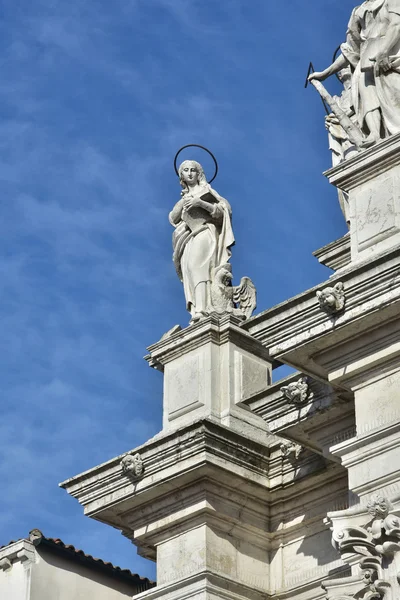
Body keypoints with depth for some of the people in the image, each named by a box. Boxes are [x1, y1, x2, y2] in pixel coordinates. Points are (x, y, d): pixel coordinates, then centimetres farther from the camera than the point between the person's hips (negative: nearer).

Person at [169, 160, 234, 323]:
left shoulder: (205, 190, 13)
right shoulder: (184, 196, 26)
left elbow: (221, 211, 2)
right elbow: (173, 218, 16)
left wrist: (201, 203, -12)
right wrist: (183, 202, 1)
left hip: (204, 233, -5)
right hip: (189, 238, 5)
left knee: (196, 265, -29)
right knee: (189, 270, -14)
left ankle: (202, 310, -43)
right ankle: (196, 314, -27)